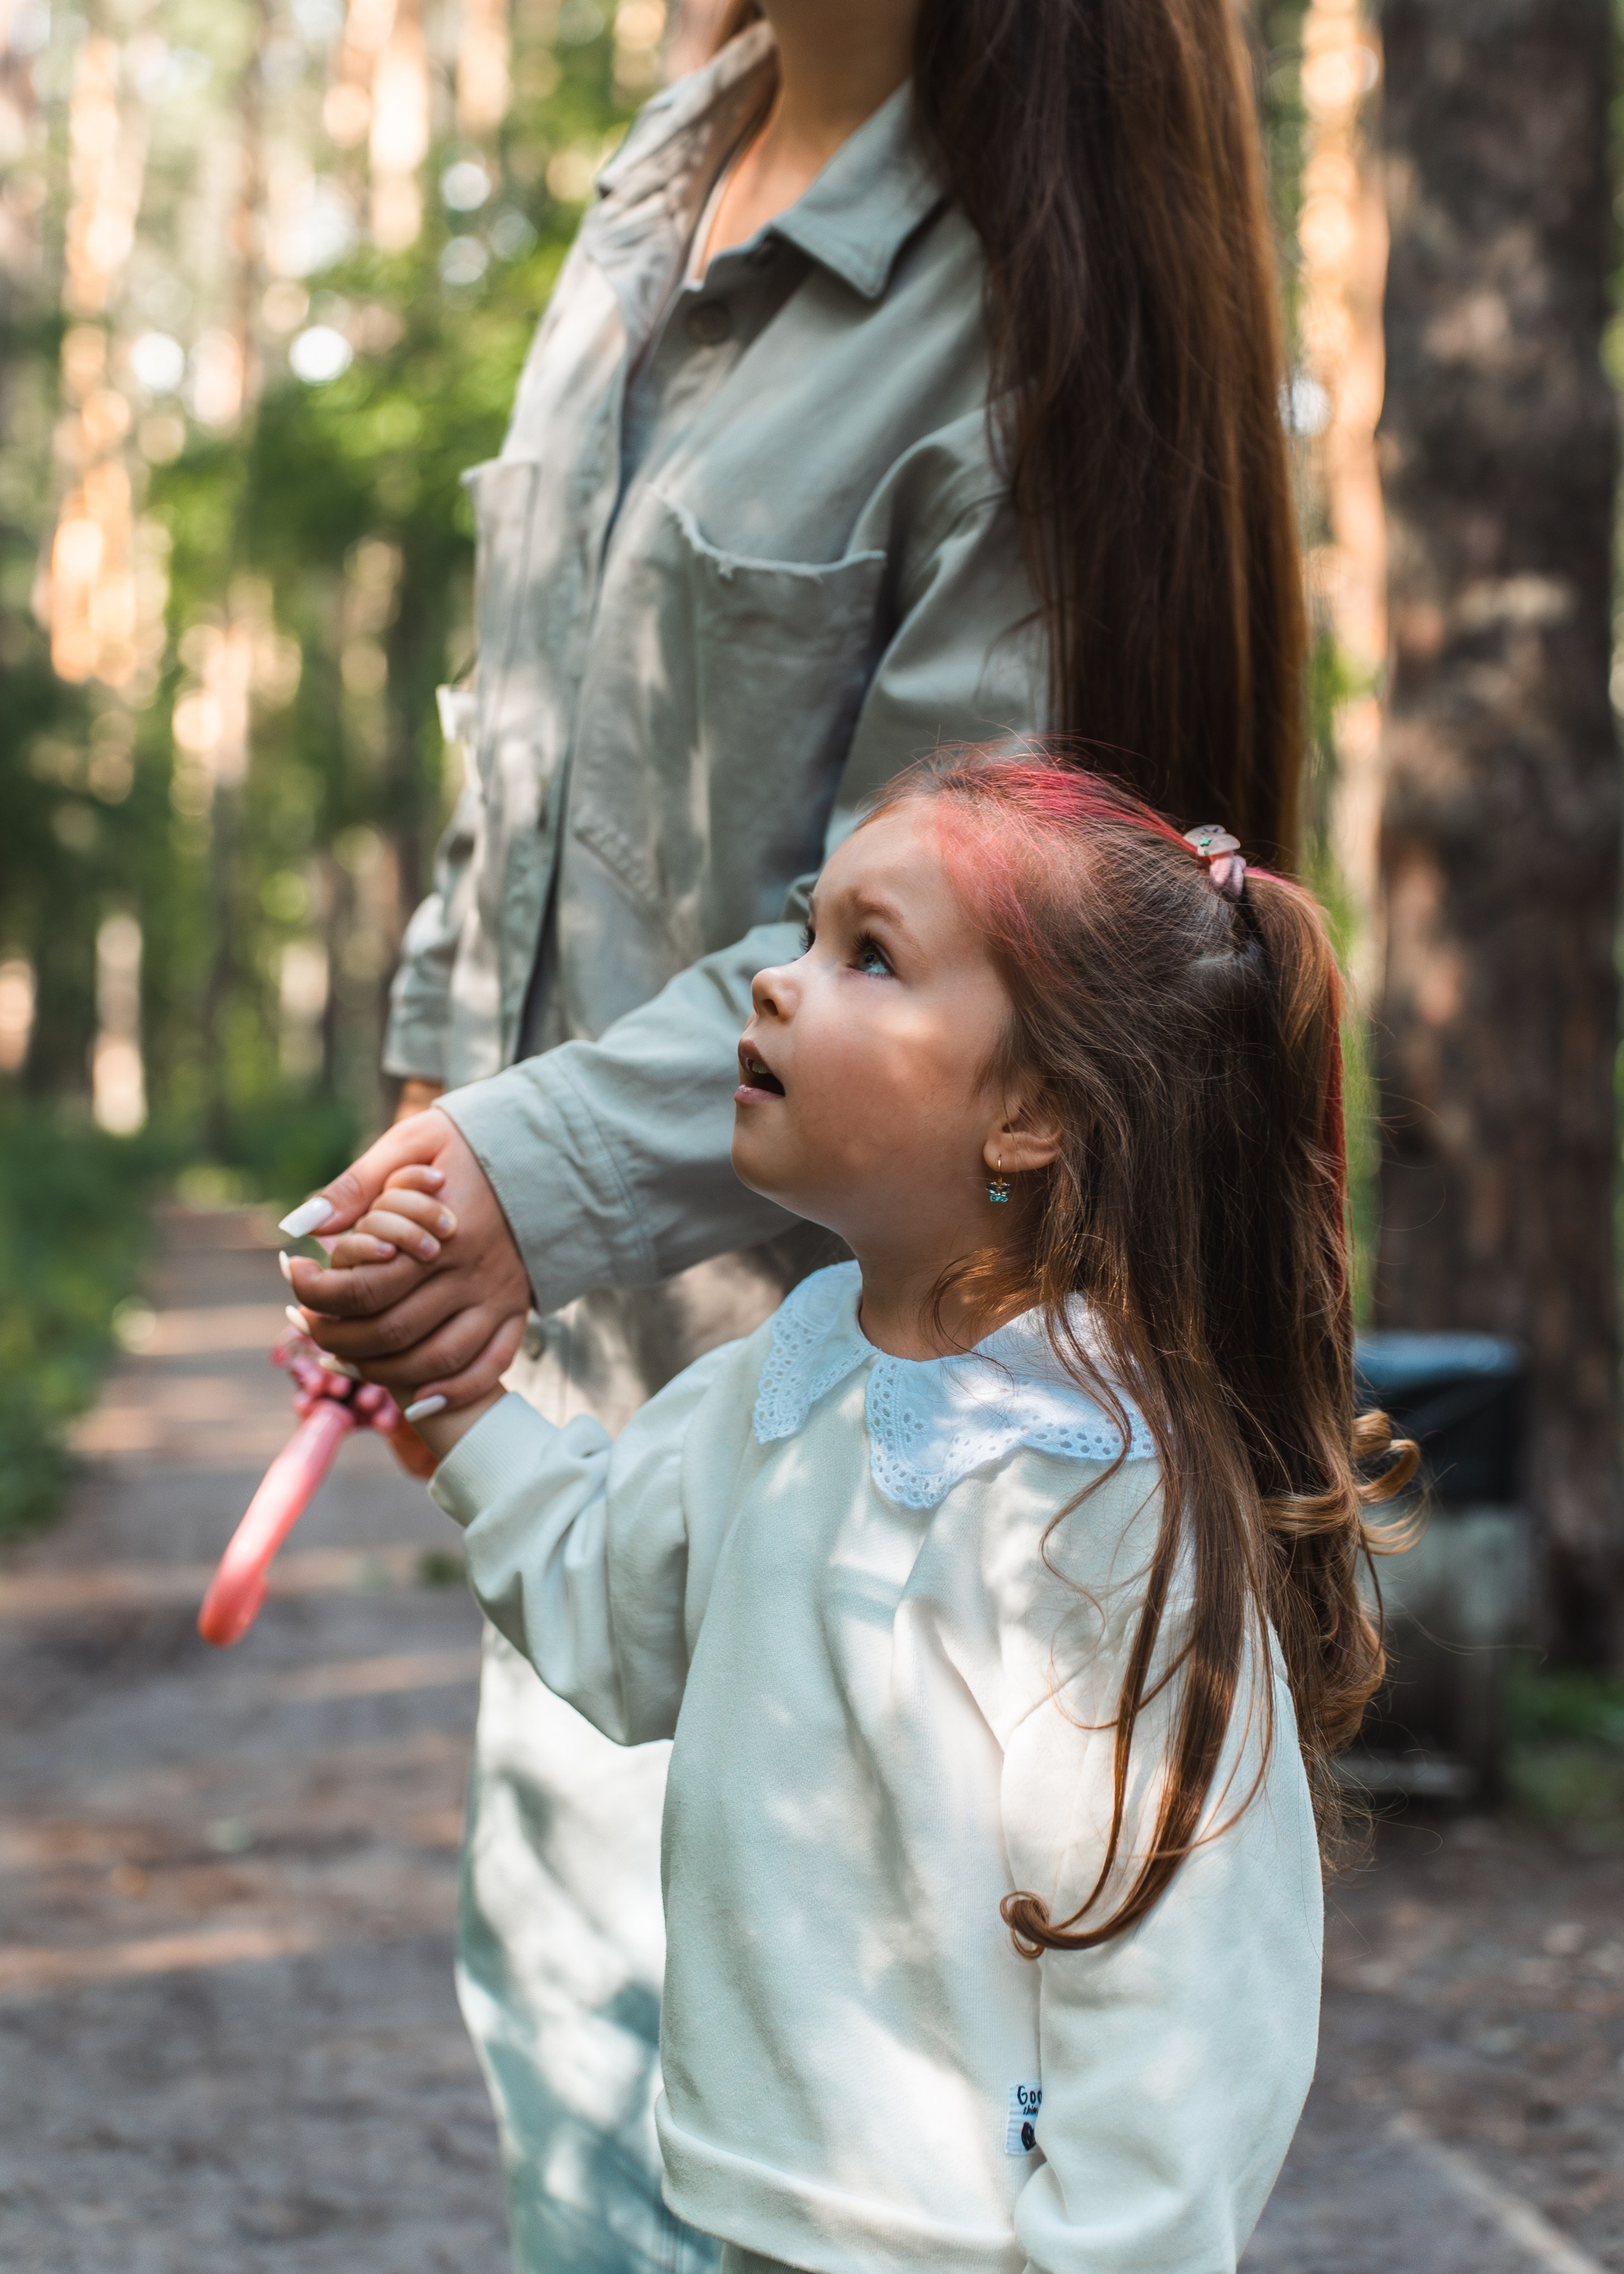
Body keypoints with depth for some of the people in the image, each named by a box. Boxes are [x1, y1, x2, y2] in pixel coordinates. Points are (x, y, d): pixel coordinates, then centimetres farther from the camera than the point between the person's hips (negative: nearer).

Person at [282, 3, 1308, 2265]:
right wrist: (448, 1064, 14)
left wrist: (541, 1172, -27)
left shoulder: (1027, 296, -18)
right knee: (547, 1960, 19)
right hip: (589, 1324, 8)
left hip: (808, 1314, -8)